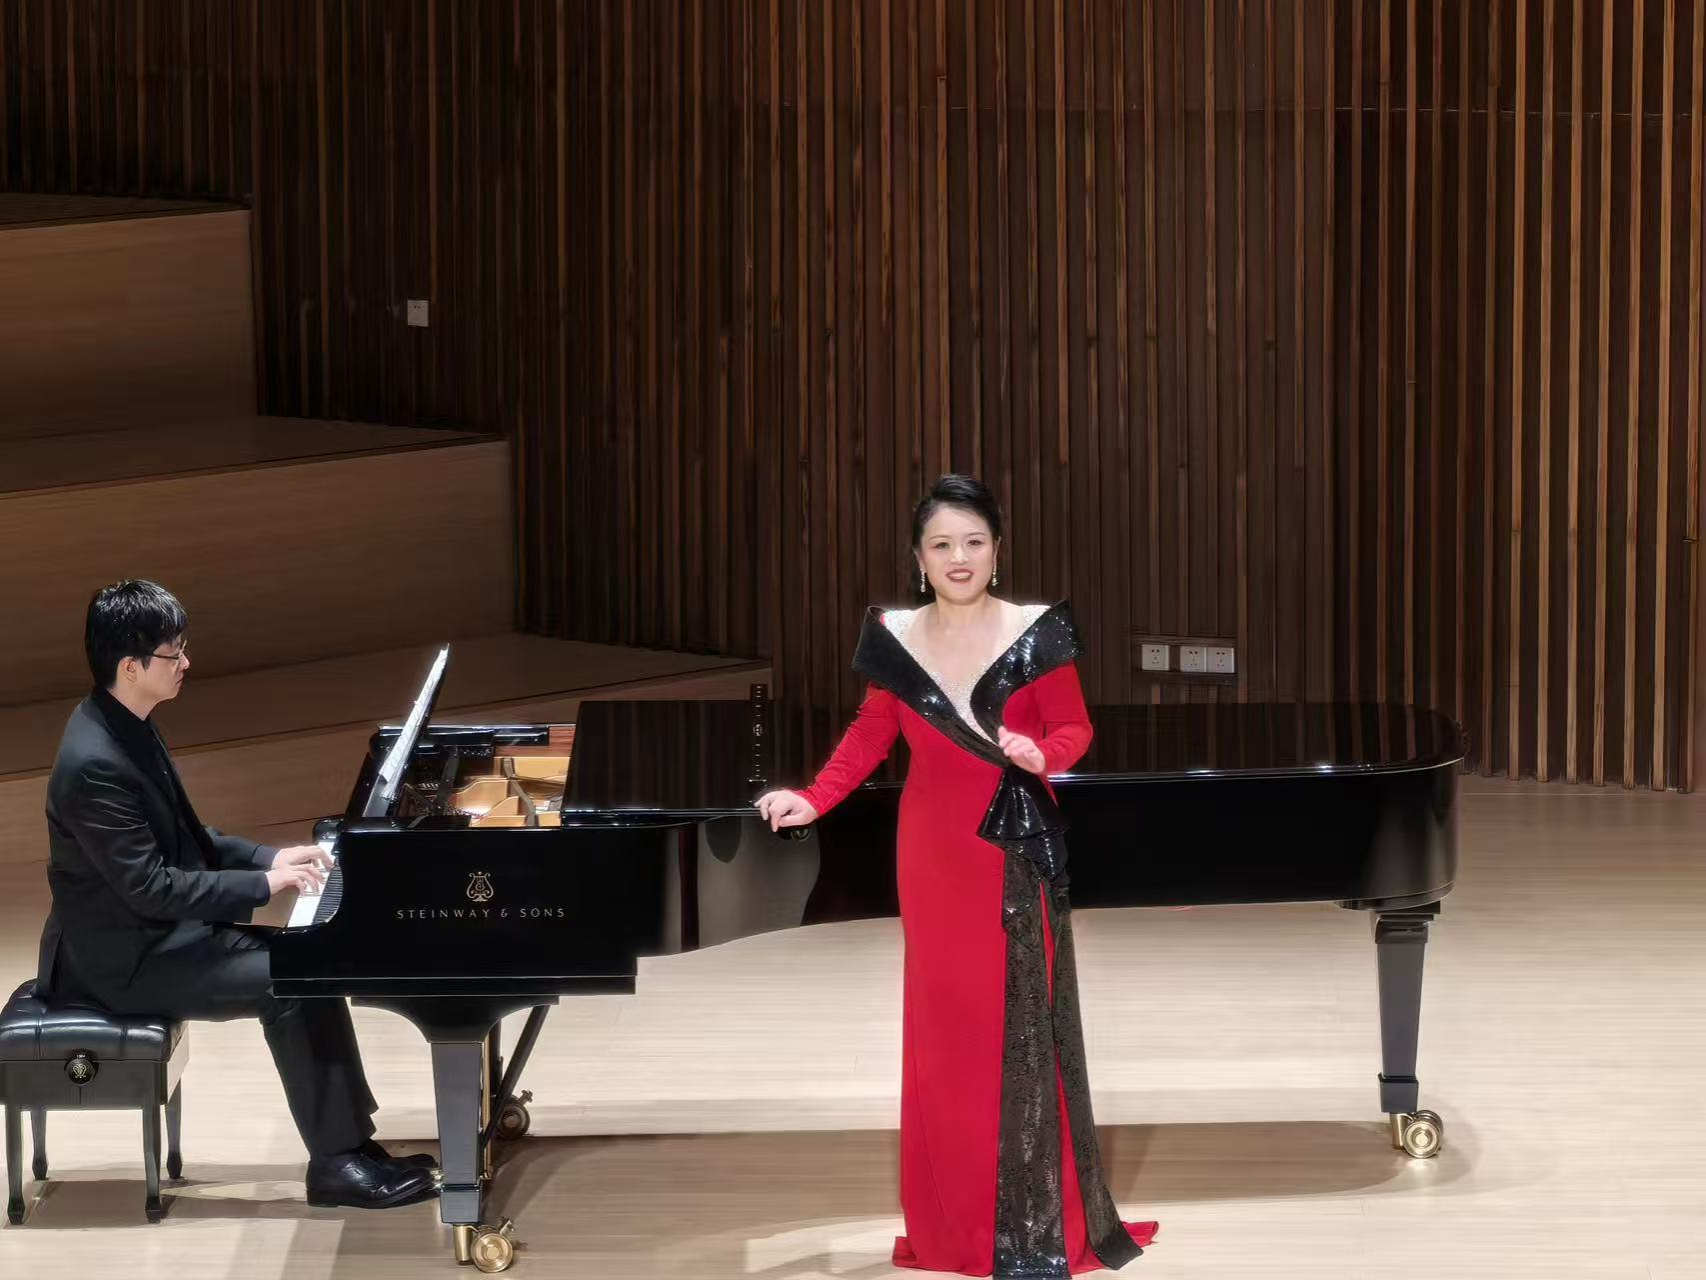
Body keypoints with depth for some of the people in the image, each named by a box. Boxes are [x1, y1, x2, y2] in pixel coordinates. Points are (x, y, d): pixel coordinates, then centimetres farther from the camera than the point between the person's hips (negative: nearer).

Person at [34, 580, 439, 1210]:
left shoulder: (126, 729, 5)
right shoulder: (95, 764, -26)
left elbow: (185, 840, 16)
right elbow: (150, 887, -26)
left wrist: (272, 857, 3)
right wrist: (264, 884, -19)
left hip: (157, 930, 10)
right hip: (123, 958, -10)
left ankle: (351, 1140, 3)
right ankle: (336, 1163, -7)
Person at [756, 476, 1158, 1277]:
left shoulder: (1036, 632, -5)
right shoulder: (894, 638, 2)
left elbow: (1074, 727, -3)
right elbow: (871, 734, 9)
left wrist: (1041, 755, -24)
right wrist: (813, 800, -2)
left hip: (1018, 848, -2)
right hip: (936, 852, 2)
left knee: (1023, 1025, -4)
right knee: (945, 1023, 5)